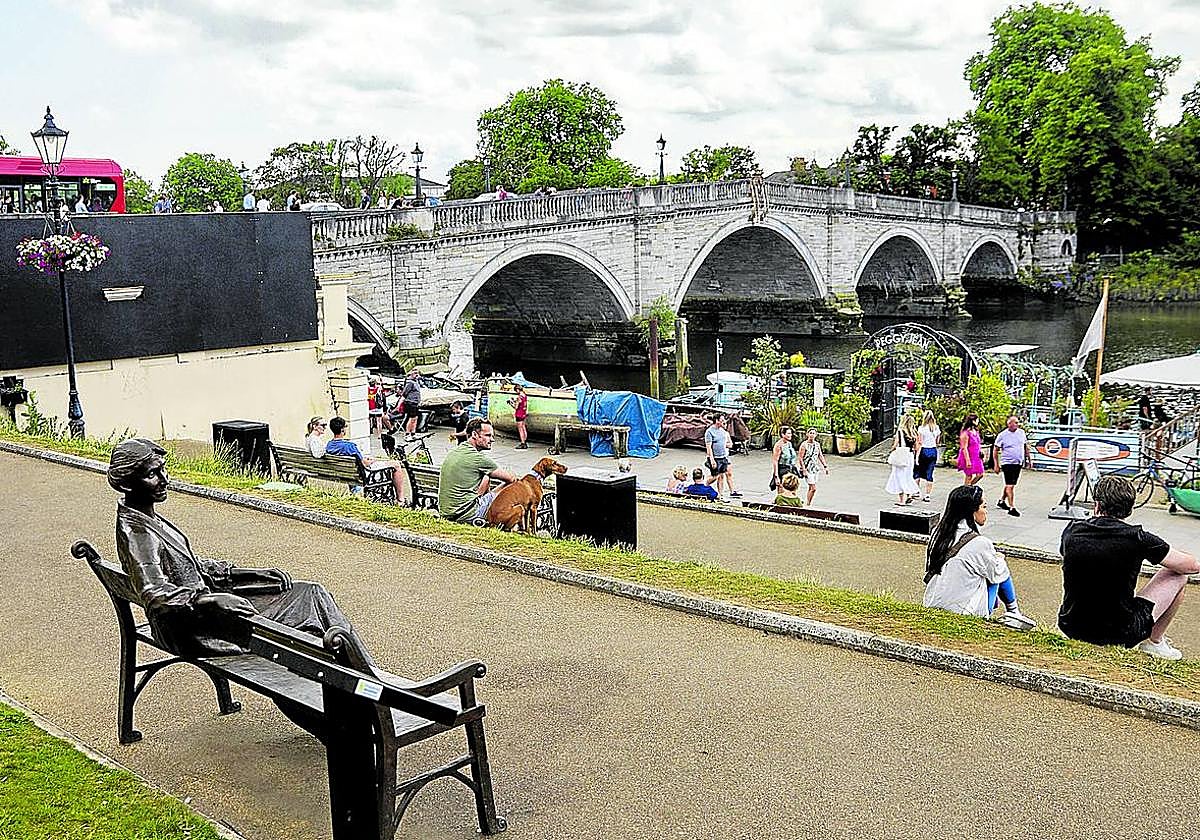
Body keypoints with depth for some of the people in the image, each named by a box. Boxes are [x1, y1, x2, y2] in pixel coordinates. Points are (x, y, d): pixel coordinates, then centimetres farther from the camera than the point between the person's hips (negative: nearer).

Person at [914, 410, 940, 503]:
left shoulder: (921, 428, -9)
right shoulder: (936, 428, 3)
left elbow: (920, 443, -11)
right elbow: (937, 442, 9)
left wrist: (917, 456, -10)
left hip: (924, 451, -4)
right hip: (933, 451, 4)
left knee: (917, 472, 12)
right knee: (929, 474, 6)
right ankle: (928, 495, 7)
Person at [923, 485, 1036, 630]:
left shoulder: (938, 533, -2)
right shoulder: (979, 543, -20)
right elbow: (997, 574, -5)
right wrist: (999, 558, 19)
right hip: (963, 612, -6)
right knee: (1000, 568, 11)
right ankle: (1013, 613, 26)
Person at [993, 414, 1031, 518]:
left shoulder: (1021, 432, 7)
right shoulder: (1002, 435, -8)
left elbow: (1026, 446, 18)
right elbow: (996, 451, -4)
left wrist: (1029, 459, 18)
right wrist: (997, 465, -8)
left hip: (1019, 463, 6)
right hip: (1007, 463, -6)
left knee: (1011, 485, 17)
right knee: (1010, 486, -10)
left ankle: (1002, 501, 35)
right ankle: (1012, 507, -10)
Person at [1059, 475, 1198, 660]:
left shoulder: (1072, 532, -3)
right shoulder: (1137, 538, -14)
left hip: (1071, 628, 4)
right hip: (1120, 634, -4)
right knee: (1178, 577, 12)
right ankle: (1154, 641, 20)